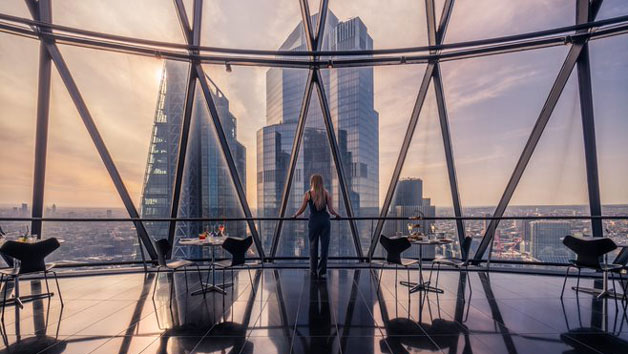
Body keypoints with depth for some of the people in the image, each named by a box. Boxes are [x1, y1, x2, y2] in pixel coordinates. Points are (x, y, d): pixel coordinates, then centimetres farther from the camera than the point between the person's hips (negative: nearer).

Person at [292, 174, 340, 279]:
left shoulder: (308, 194, -2)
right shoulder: (326, 193, 2)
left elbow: (302, 210, 4)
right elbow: (331, 210, 1)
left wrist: (295, 215, 22)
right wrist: (337, 214, 21)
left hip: (313, 221, -1)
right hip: (325, 221, 1)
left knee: (313, 246, 11)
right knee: (324, 246, 7)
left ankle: (313, 272, 18)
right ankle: (322, 271, 10)